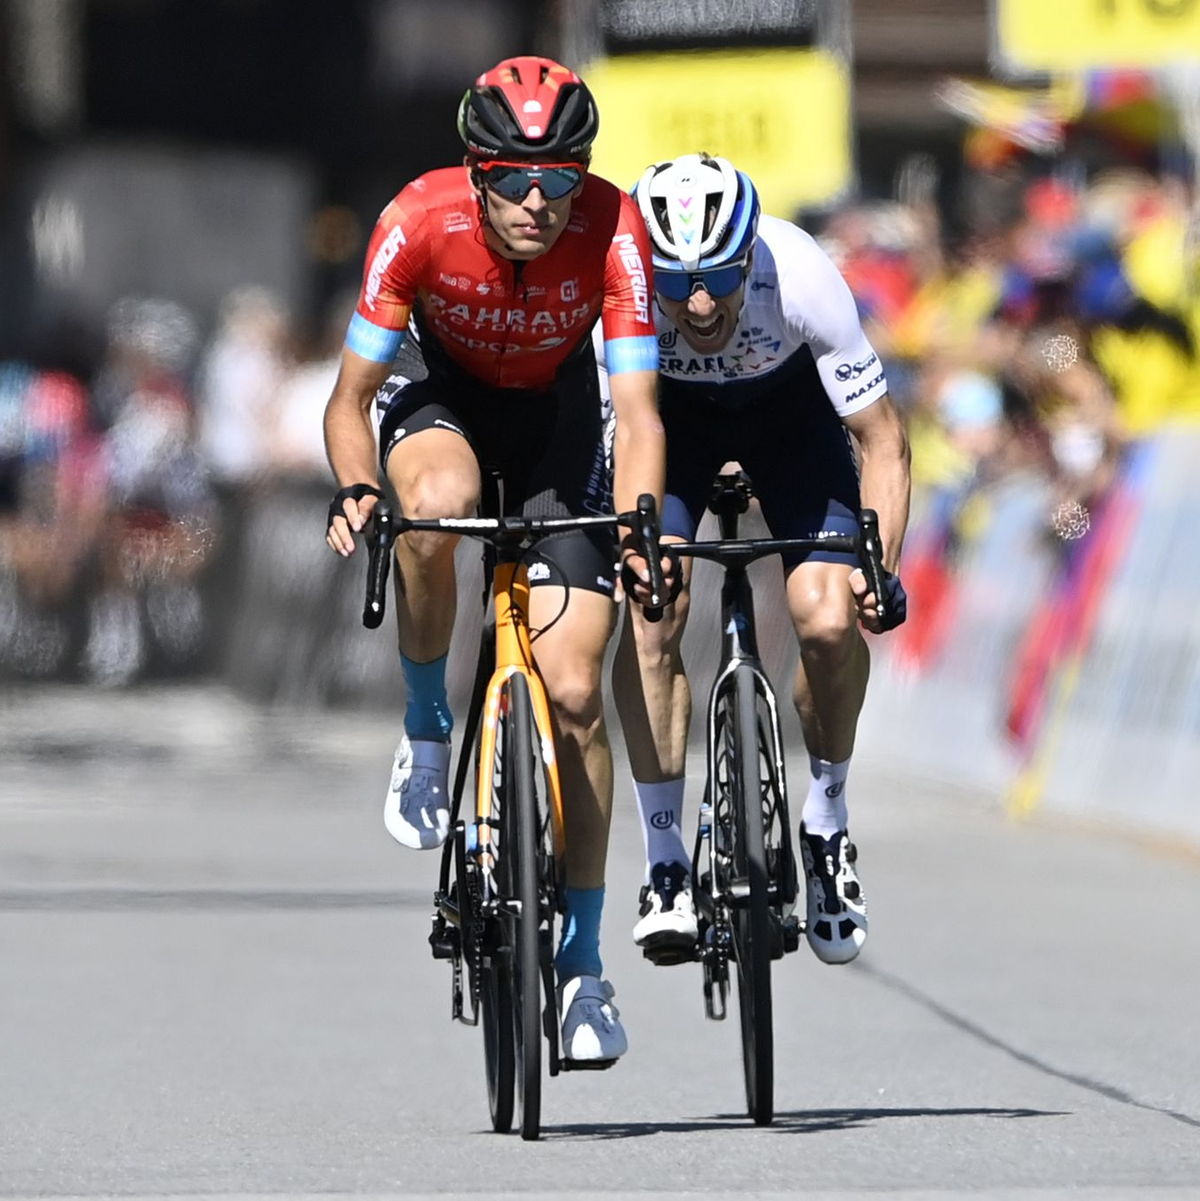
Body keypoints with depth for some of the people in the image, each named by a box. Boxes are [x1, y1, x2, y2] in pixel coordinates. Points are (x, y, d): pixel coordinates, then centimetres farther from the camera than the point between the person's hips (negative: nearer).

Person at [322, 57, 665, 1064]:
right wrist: (355, 489, -43)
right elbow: (350, 395, -24)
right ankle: (427, 732, -13)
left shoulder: (612, 229, -31)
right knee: (439, 503, -39)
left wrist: (638, 518, -52)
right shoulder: (421, 222, -31)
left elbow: (638, 406, -34)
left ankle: (581, 965, 3)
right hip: (440, 387, 0)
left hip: (555, 406, 0)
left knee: (574, 695, -9)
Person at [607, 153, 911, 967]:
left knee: (829, 620, -19)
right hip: (666, 410, 0)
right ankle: (665, 863, -11)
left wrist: (882, 567, -35)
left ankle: (828, 822, 8)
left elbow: (882, 438, -25)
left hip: (788, 405, 0)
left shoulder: (802, 278, -36)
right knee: (651, 610, -22)